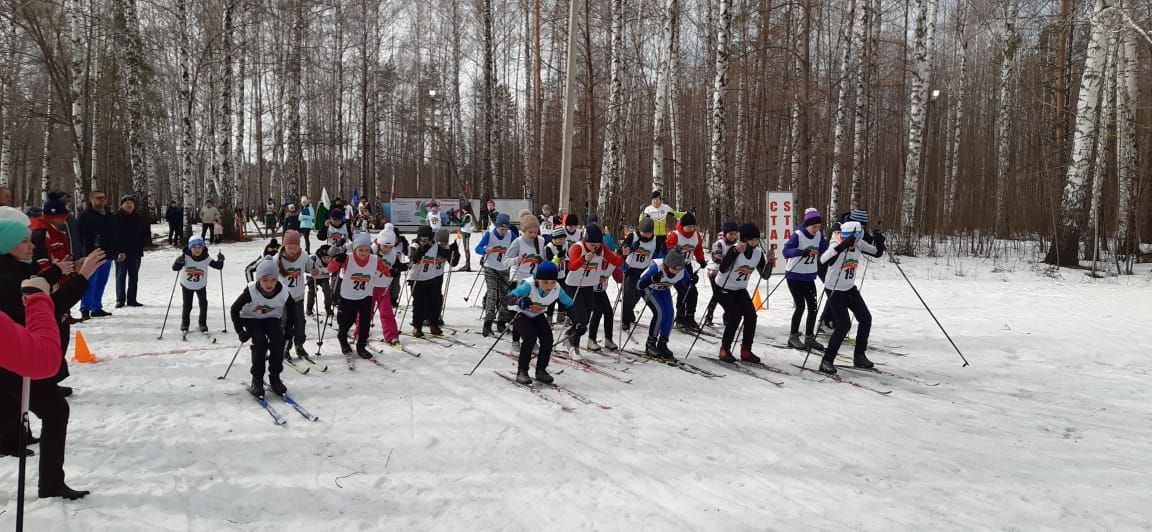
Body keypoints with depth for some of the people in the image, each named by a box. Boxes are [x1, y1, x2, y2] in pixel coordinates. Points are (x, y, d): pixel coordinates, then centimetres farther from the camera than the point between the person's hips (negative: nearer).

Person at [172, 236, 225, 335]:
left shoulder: (206, 258, -23)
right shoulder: (185, 257, -26)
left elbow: (218, 266, -19)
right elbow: (174, 268, -31)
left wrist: (220, 260, -39)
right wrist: (179, 261, -50)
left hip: (201, 286, 1)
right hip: (186, 285, -1)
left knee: (203, 304, -5)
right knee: (187, 305, 6)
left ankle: (203, 324, 14)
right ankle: (184, 323, 30)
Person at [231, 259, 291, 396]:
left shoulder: (283, 292, -25)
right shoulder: (251, 291, -32)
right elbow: (235, 309, -17)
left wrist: (288, 329, -3)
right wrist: (240, 331, -18)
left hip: (271, 318, 2)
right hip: (251, 318, -2)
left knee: (278, 340, -20)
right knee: (260, 341, -24)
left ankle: (275, 377, -4)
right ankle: (257, 380, -12)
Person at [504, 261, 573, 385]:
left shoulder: (557, 289, -22)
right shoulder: (529, 285, -35)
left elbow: (569, 304, -6)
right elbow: (507, 298, -42)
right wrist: (519, 301, -62)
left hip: (538, 315, 4)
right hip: (520, 314, -4)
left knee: (548, 339, -15)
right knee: (530, 338, -26)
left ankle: (541, 370, 6)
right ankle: (522, 371, -9)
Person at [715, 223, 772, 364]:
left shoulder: (759, 252, -7)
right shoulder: (734, 249, -25)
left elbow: (764, 275, -1)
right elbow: (723, 269, -39)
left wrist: (769, 262, -19)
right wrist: (735, 251, -47)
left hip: (740, 289, 6)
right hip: (724, 288, -6)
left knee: (751, 315, -9)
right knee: (735, 316, -18)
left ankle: (746, 351, 4)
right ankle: (724, 350, -3)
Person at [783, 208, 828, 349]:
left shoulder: (819, 234, 0)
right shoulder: (798, 234, -17)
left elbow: (825, 251, 0)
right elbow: (786, 252, -29)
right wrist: (802, 251, -45)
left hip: (809, 277, 6)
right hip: (794, 276, -6)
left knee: (813, 307, 4)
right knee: (800, 306, -8)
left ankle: (809, 338, 17)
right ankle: (793, 337, 7)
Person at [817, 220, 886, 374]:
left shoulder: (859, 245, -8)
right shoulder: (837, 245, -26)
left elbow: (878, 253, 3)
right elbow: (823, 259, -46)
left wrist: (879, 241, -19)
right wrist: (843, 245, -55)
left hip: (850, 289, 7)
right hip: (835, 290, -7)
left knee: (866, 319, 8)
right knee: (844, 325, -15)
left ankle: (859, 356, 24)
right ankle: (827, 360, -5)